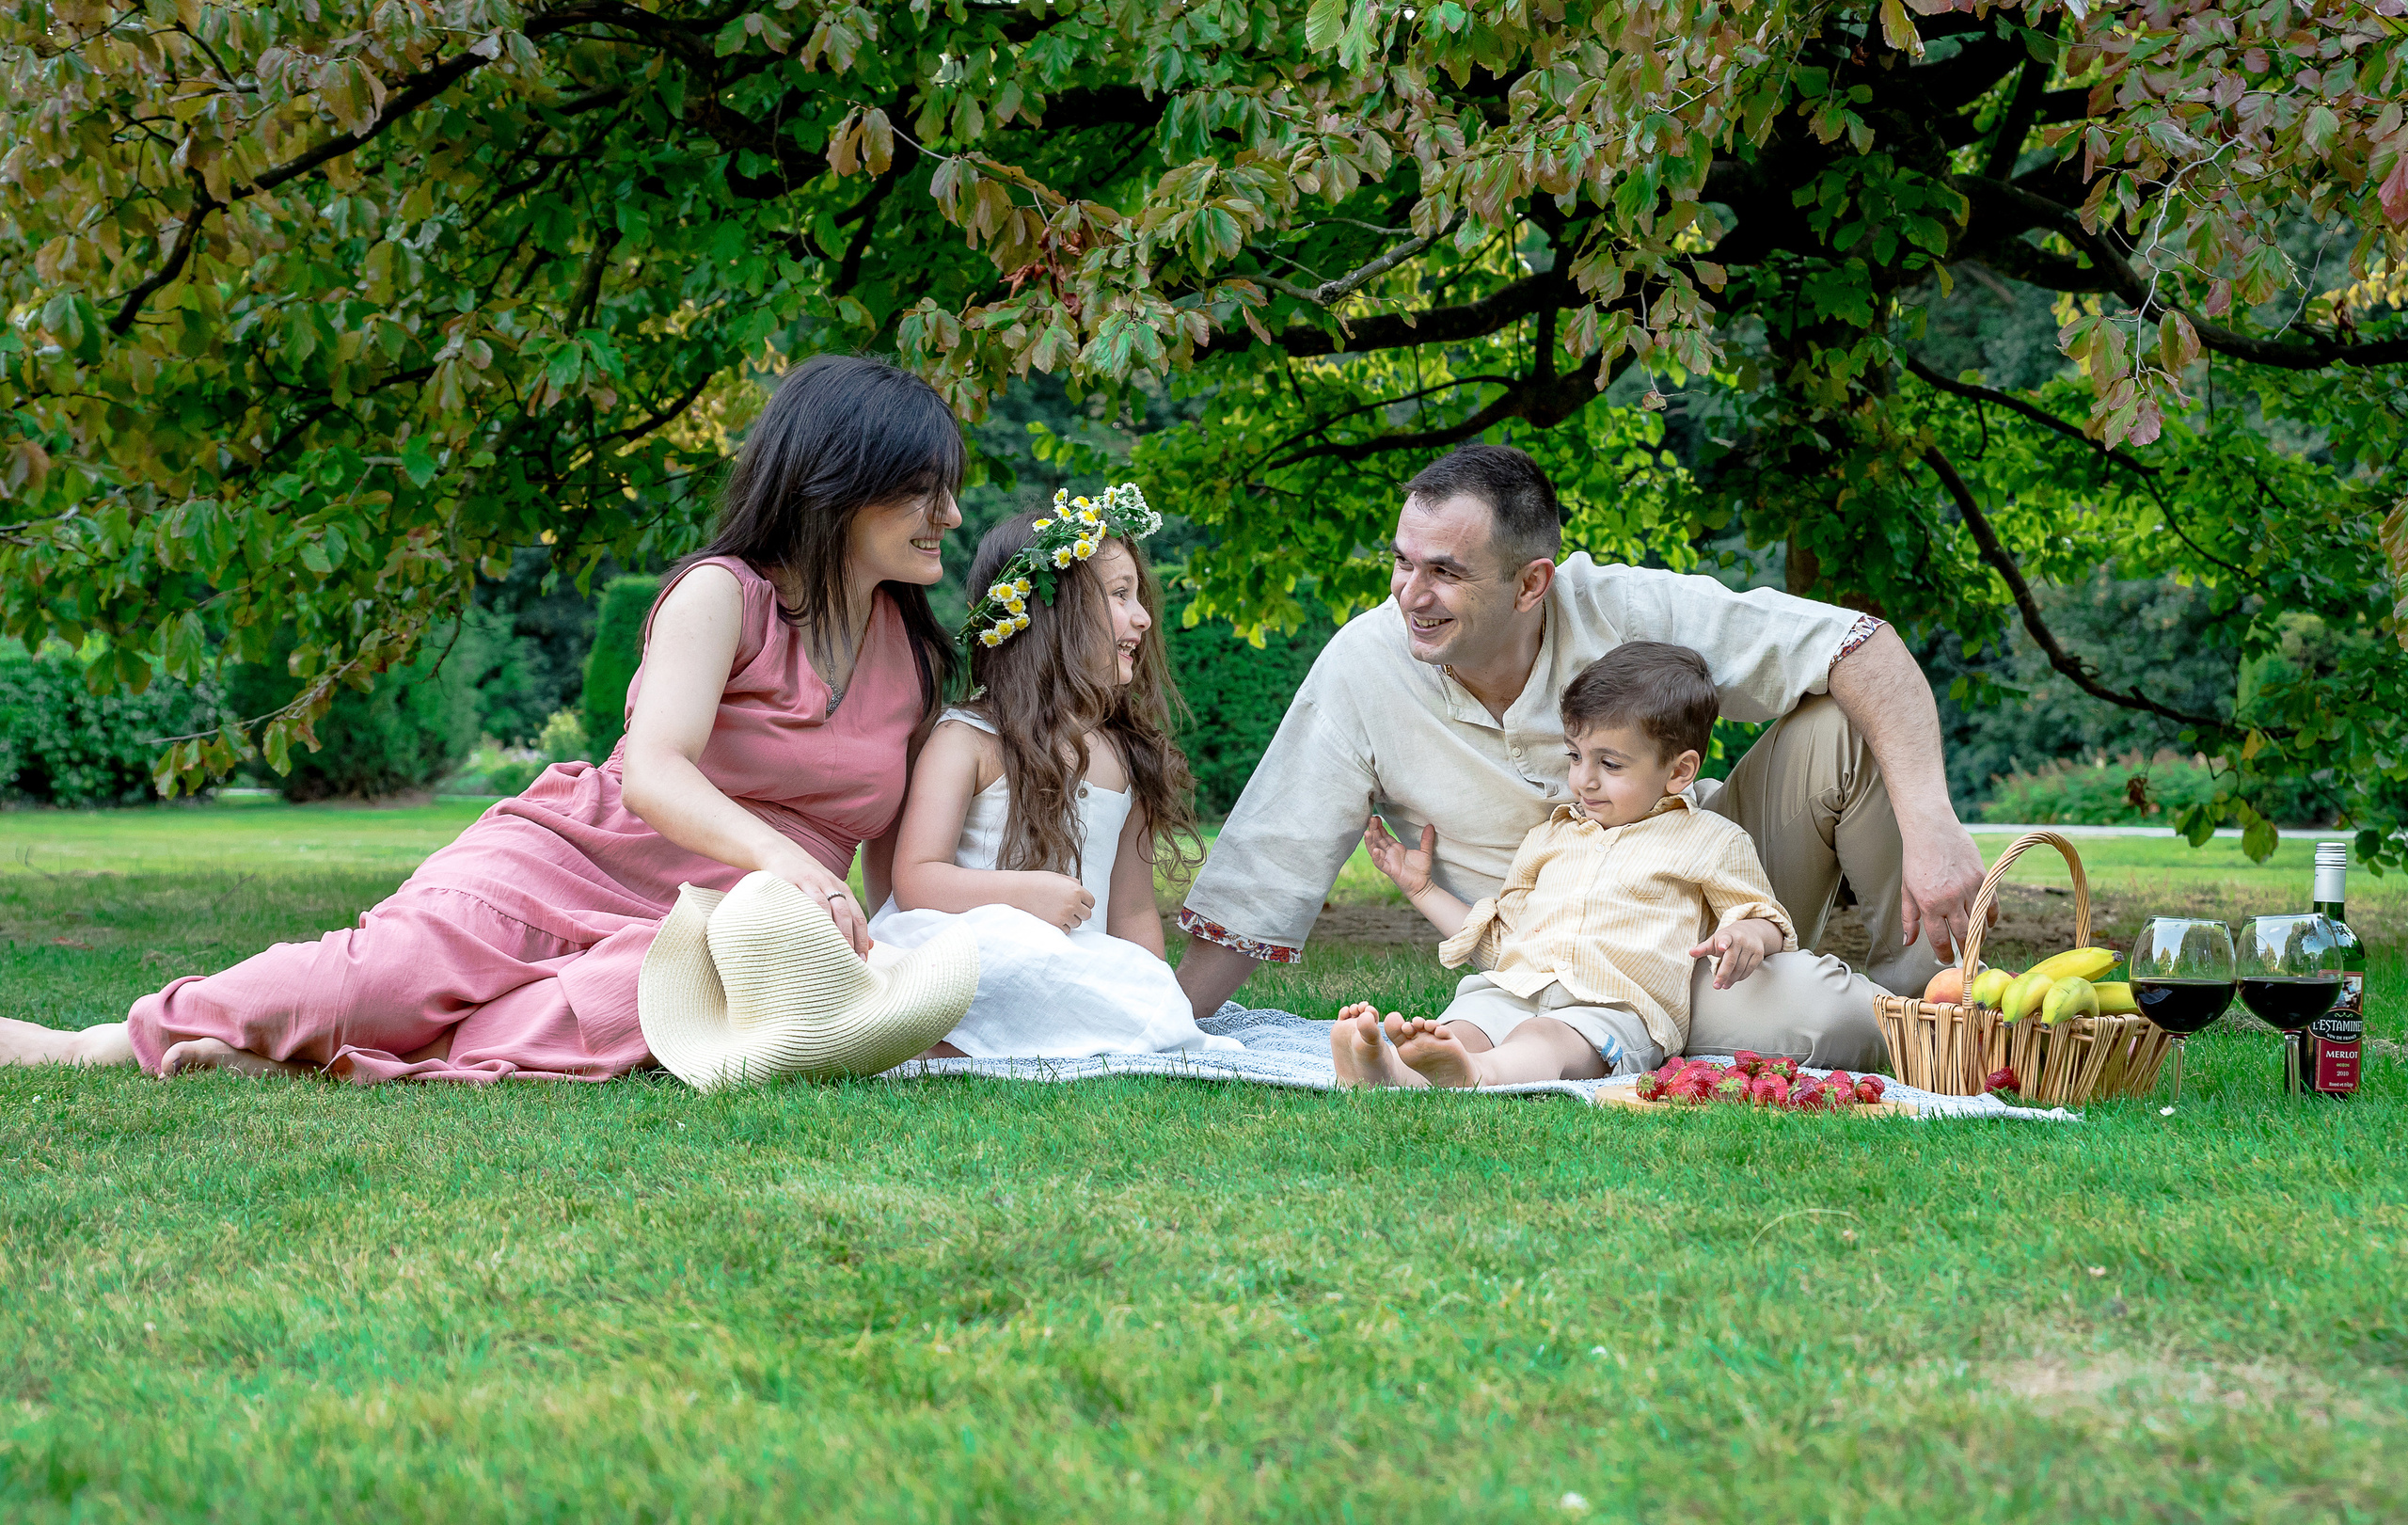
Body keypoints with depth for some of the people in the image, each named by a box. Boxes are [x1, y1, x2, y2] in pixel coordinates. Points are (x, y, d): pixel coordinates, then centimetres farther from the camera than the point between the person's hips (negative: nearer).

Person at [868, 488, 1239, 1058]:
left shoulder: (1127, 755, 18)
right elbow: (916, 879, -9)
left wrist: (1155, 1001, 8)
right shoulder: (967, 741, 0)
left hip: (1076, 978, 6)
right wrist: (1027, 894, -22)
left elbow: (1133, 911, 21)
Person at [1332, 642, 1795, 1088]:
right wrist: (1423, 890, 33)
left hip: (1614, 1008, -4)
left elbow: (1766, 919, 17)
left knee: (1542, 1038, -40)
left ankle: (1477, 1074, -73)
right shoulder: (1548, 836, 31)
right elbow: (1498, 940, 35)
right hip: (1512, 992, 4)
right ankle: (1389, 1071, -64)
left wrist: (1747, 935, -7)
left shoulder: (1710, 840, 17)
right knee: (1462, 1025, -32)